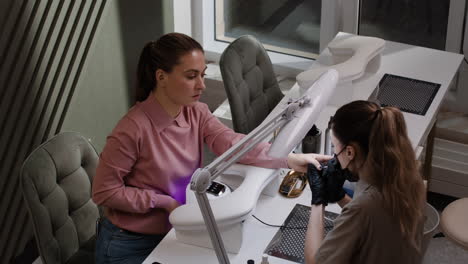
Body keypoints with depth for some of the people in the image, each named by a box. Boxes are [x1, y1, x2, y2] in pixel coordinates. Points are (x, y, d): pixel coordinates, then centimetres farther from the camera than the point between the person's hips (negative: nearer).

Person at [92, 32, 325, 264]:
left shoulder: (196, 113, -4)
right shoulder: (133, 129, -25)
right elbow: (104, 192, -19)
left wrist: (289, 160, -32)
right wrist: (164, 202, -20)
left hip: (175, 233, 6)